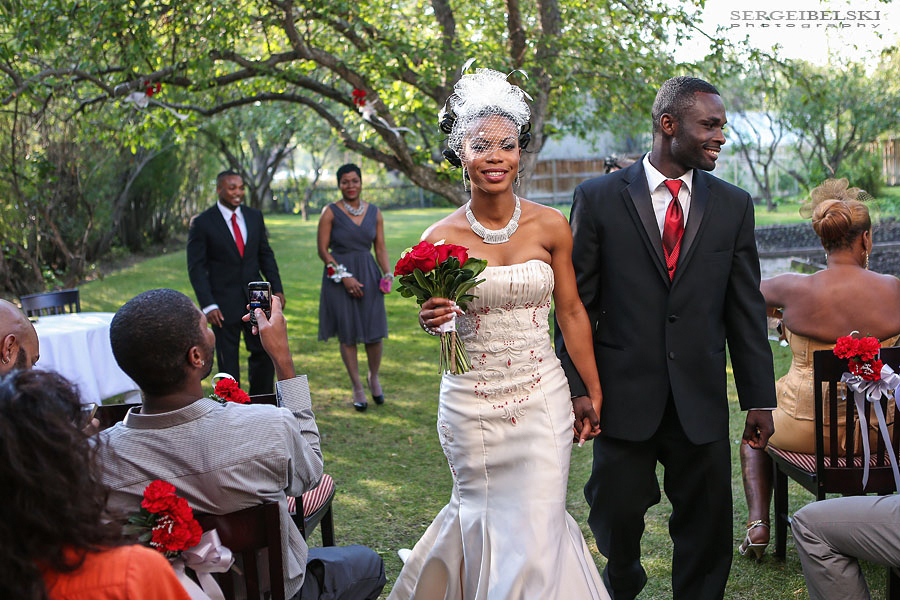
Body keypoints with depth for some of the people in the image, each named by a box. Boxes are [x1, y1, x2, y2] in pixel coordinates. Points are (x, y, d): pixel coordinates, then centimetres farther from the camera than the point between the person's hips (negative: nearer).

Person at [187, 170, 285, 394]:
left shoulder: (255, 216, 6)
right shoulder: (202, 223, -7)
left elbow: (266, 255, 12)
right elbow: (196, 267, -8)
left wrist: (277, 288, 4)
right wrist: (208, 305, -16)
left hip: (255, 298, 4)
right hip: (223, 303, -4)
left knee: (265, 351, 7)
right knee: (227, 359, 5)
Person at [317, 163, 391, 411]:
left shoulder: (374, 212, 7)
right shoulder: (330, 212, -3)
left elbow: (380, 248, 9)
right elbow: (323, 250, -6)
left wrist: (387, 274, -7)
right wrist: (344, 276, -14)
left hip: (368, 276, 2)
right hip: (339, 277, -2)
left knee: (375, 332, -2)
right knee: (347, 335, 3)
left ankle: (374, 377, 26)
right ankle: (357, 388, 17)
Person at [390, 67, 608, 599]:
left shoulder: (551, 226, -4)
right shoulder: (441, 239, -7)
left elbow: (571, 310, 4)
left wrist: (595, 393, 8)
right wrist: (433, 319, -17)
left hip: (543, 397, 0)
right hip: (472, 402, 0)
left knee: (540, 529, 0)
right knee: (484, 522, 13)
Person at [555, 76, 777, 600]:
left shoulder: (734, 205, 5)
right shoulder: (599, 198, -2)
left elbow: (747, 308, 6)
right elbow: (579, 303, -1)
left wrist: (760, 398, 4)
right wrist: (574, 390, -4)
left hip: (702, 400, 2)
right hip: (625, 394, -2)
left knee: (707, 527, 8)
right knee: (616, 514, 11)